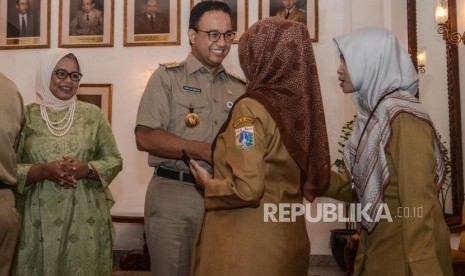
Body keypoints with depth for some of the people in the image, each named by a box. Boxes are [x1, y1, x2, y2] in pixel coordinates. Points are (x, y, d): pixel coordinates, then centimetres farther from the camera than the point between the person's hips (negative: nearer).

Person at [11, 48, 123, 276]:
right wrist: (42, 171, -16)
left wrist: (86, 169, -13)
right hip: (40, 218, 0)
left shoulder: (92, 114, 3)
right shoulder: (27, 115, 1)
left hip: (85, 218, 1)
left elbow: (114, 160, 4)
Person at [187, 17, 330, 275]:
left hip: (249, 247, -6)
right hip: (289, 241, 7)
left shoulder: (251, 107, -17)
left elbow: (247, 189, -23)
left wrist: (208, 184, -5)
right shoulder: (301, 104, 2)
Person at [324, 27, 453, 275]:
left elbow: (418, 205, -22)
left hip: (406, 254, -8)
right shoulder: (373, 113, 4)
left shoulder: (402, 117, -20)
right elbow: (360, 188, 5)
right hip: (376, 249, 8)